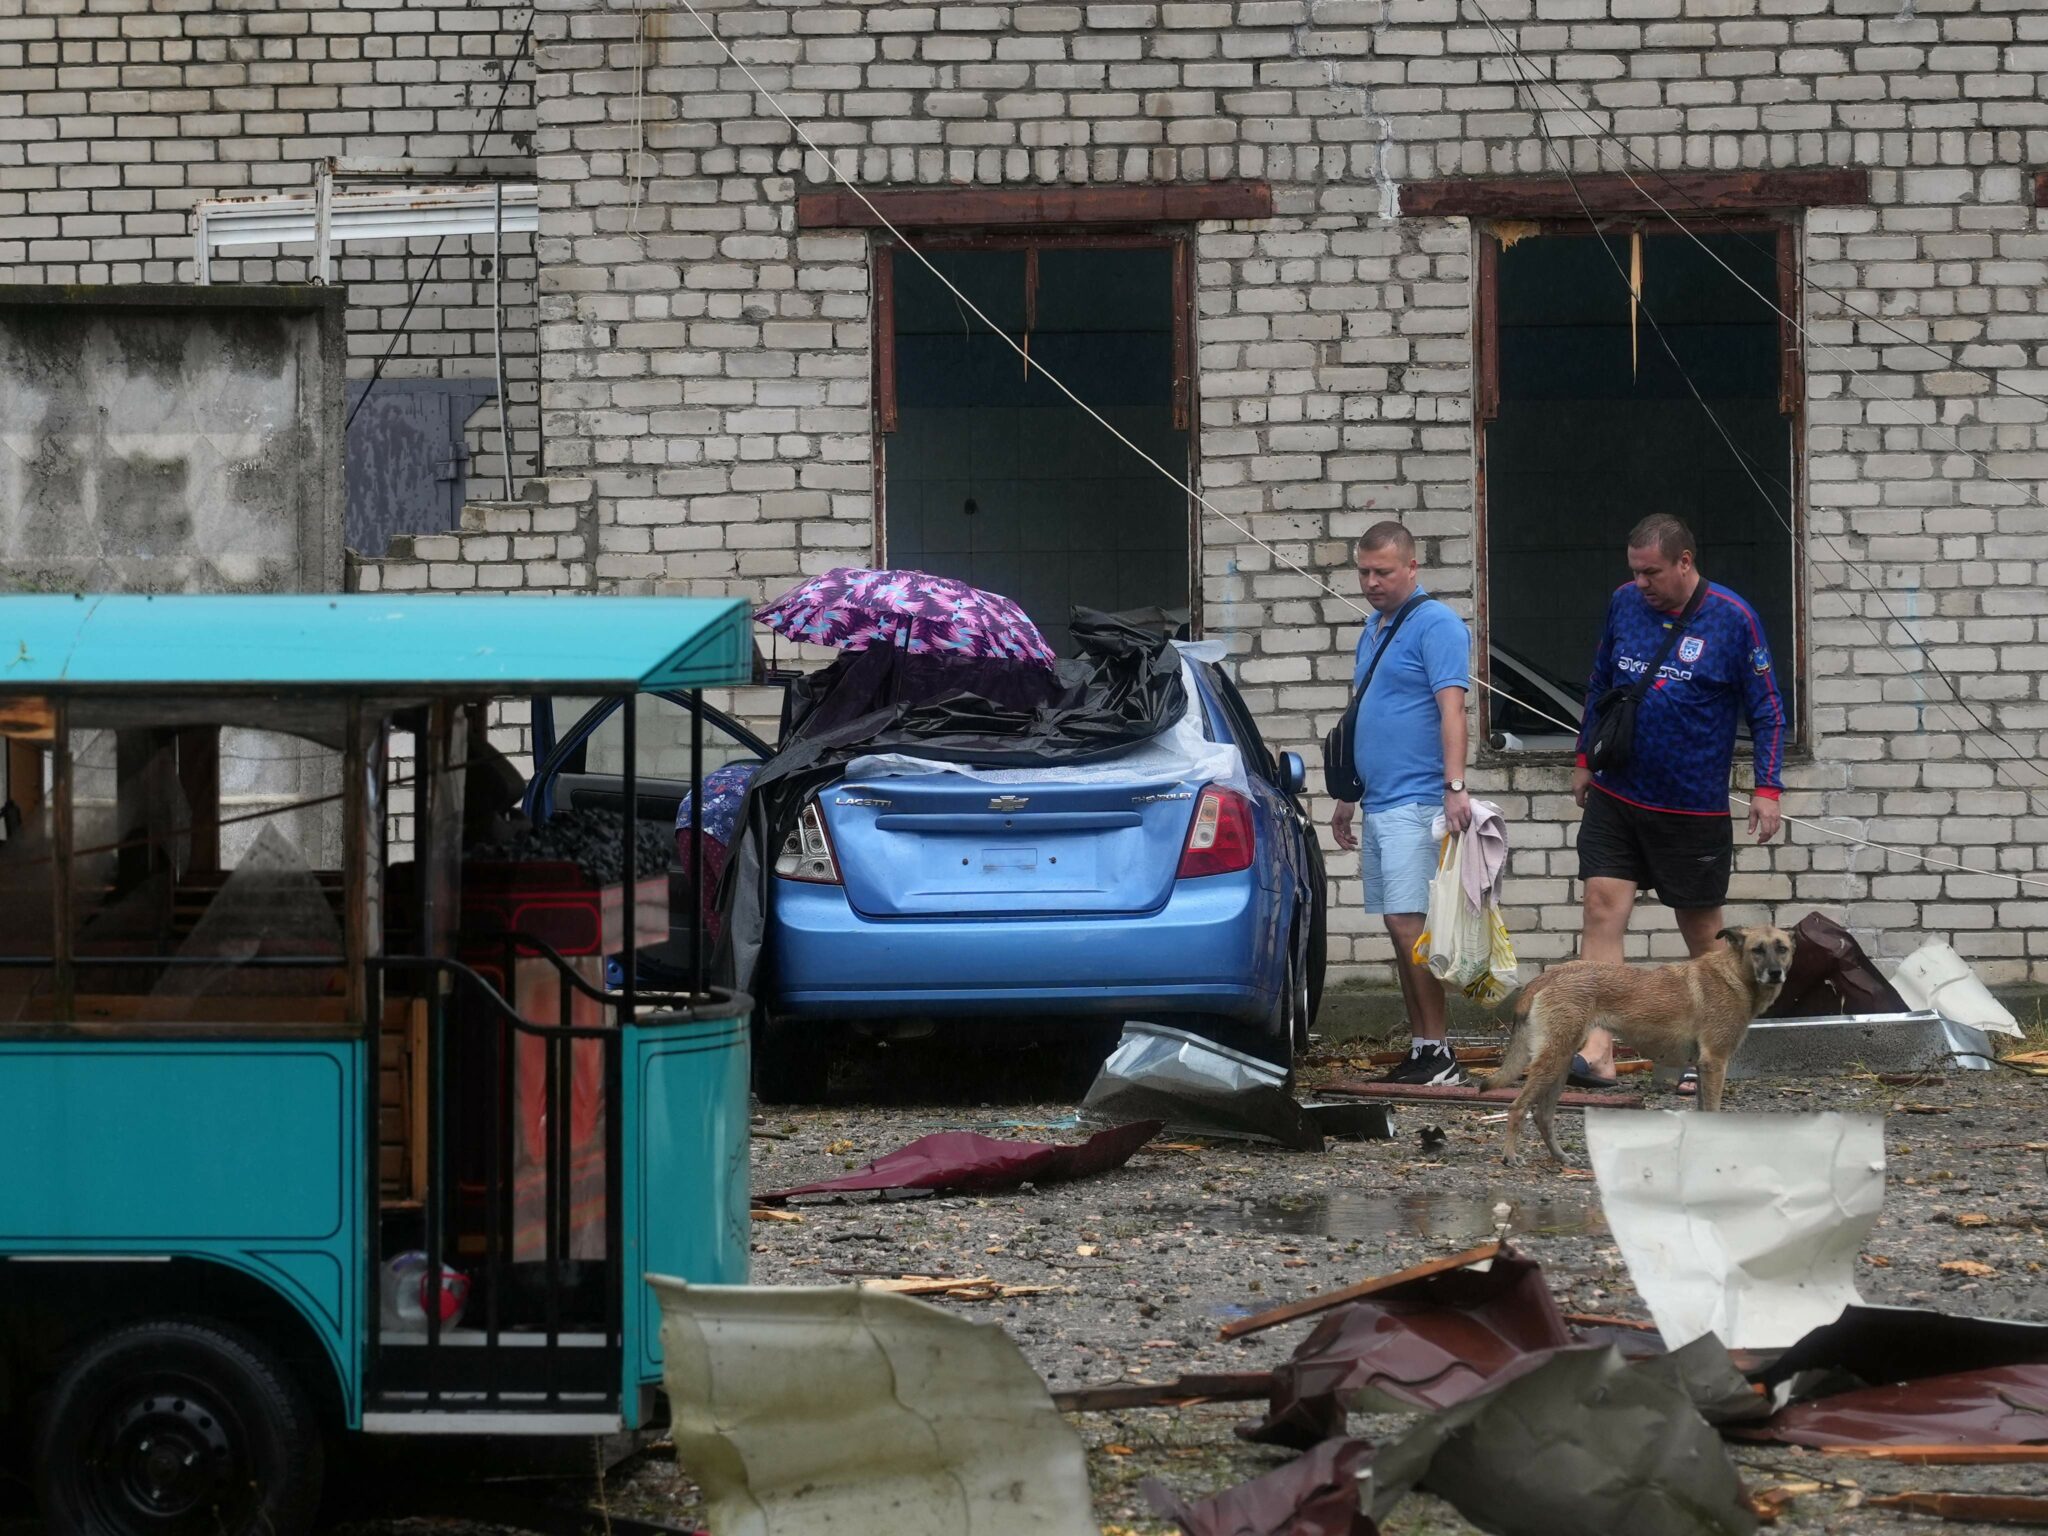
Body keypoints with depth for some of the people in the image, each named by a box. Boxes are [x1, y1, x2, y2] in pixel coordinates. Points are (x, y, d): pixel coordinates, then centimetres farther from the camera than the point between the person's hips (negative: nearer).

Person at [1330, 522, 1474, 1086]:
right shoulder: (1374, 628, 20)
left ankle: (1438, 1053, -10)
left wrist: (1455, 787, -28)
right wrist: (1346, 798, 26)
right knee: (1399, 930, 9)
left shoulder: (1436, 625, -9)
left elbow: (1451, 709, -18)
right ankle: (1420, 1049, 12)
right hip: (1378, 803, 9)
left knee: (1408, 924, -13)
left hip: (1415, 802, -9)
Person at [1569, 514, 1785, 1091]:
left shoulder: (1733, 619, -9)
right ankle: (1595, 1052, -15)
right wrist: (1585, 759, 20)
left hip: (1695, 806, -3)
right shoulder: (1623, 604, 2)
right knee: (1602, 908, -10)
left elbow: (1767, 710, -4)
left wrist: (1767, 788, -9)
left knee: (1701, 929, 8)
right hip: (1615, 797, 3)